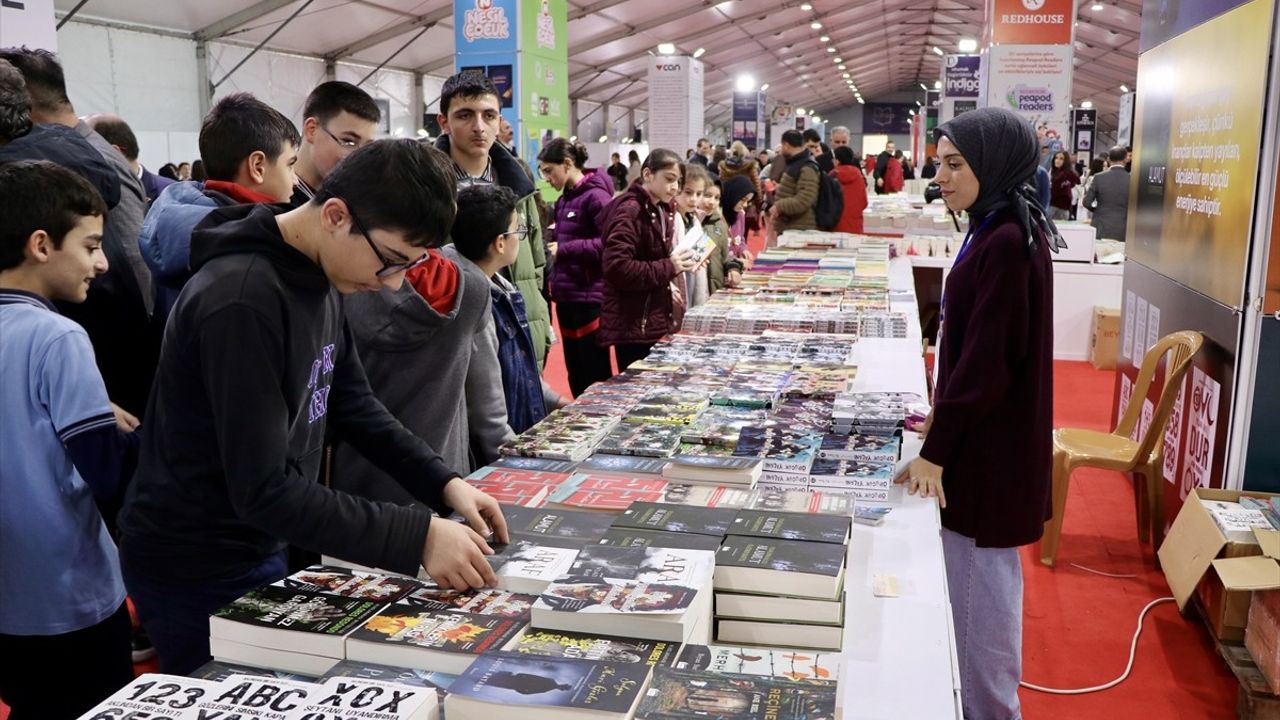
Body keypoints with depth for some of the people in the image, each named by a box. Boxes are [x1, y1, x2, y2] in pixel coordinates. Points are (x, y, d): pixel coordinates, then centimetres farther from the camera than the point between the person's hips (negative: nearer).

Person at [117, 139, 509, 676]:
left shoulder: (320, 275, -1)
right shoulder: (241, 301, -30)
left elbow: (351, 402, 7)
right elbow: (264, 490, -31)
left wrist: (443, 483, -4)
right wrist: (418, 537, -32)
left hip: (261, 547, 8)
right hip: (197, 572, -8)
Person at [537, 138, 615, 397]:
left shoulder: (596, 196, -12)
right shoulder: (564, 200, 13)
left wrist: (563, 249, -17)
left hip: (590, 298, -8)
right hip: (566, 296, 8)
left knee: (596, 375, 2)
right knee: (575, 374, 16)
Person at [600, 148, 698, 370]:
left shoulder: (662, 211, 14)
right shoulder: (629, 211, -15)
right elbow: (617, 267, -25)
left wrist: (668, 282, 7)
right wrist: (668, 268, -22)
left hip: (656, 322, 9)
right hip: (633, 326, -9)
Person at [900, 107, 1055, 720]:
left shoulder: (1007, 243, -22)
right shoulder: (998, 232, 8)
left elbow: (987, 362, -23)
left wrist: (935, 450, -18)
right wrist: (945, 420, 17)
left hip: (988, 450, -10)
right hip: (982, 435, 10)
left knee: (979, 588, 3)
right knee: (983, 582, 21)